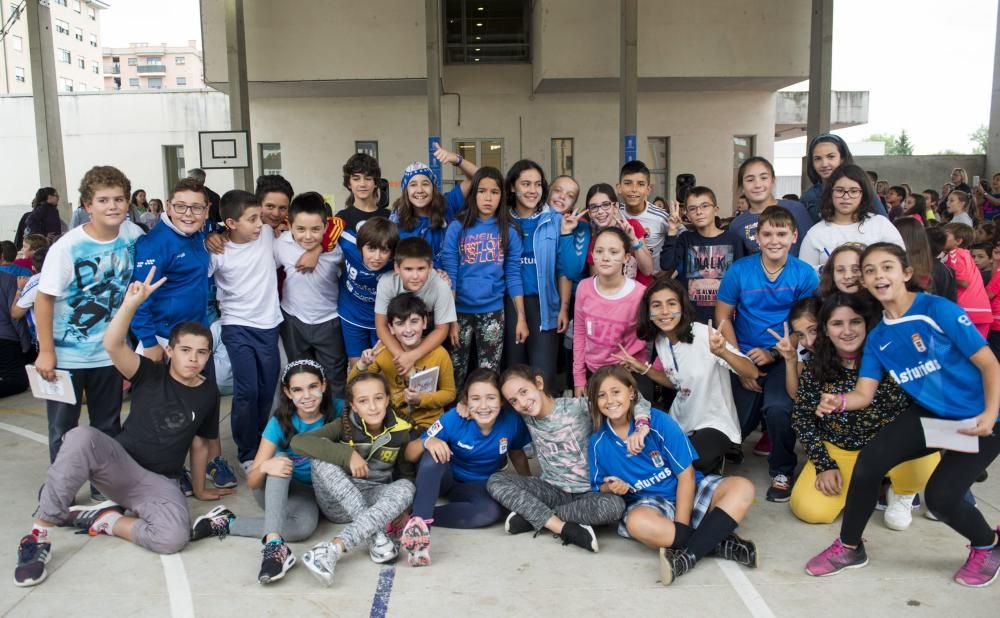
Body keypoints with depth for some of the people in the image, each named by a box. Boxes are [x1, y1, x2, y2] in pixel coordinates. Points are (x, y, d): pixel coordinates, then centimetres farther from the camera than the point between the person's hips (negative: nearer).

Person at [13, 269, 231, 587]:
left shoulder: (208, 393, 5)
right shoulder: (150, 374, -2)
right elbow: (112, 345, -22)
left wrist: (200, 489, 22)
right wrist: (131, 303, -37)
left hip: (161, 482, 1)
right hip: (119, 462, -1)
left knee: (173, 538, -32)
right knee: (80, 437, -36)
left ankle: (105, 520, -4)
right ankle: (40, 532, -24)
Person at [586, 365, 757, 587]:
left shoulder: (659, 422, -12)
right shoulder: (598, 442, -5)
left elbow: (686, 475, -10)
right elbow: (599, 487, 7)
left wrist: (680, 526, -16)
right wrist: (612, 488, -18)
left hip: (686, 493, 1)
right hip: (647, 503, 0)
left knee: (742, 488, -25)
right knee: (637, 522, -38)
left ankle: (688, 556, -34)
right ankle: (717, 542, -22)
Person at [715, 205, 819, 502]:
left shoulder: (805, 274, -5)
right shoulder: (739, 270, -4)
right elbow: (723, 317, 1)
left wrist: (773, 353, -15)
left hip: (786, 357, -1)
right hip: (745, 356, 1)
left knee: (778, 409, -26)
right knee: (738, 423, -7)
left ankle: (782, 471, 3)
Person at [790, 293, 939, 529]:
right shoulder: (814, 368, -6)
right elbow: (802, 418, -1)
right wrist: (825, 465, -8)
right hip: (838, 452, 2)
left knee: (925, 465, -35)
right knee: (809, 509, -19)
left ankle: (902, 494, 6)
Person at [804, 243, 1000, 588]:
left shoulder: (937, 310, -16)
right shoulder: (878, 338, 2)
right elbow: (864, 394, -3)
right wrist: (839, 402, -25)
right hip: (928, 415, 5)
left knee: (940, 496, -19)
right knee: (869, 461, -16)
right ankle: (850, 547, 4)